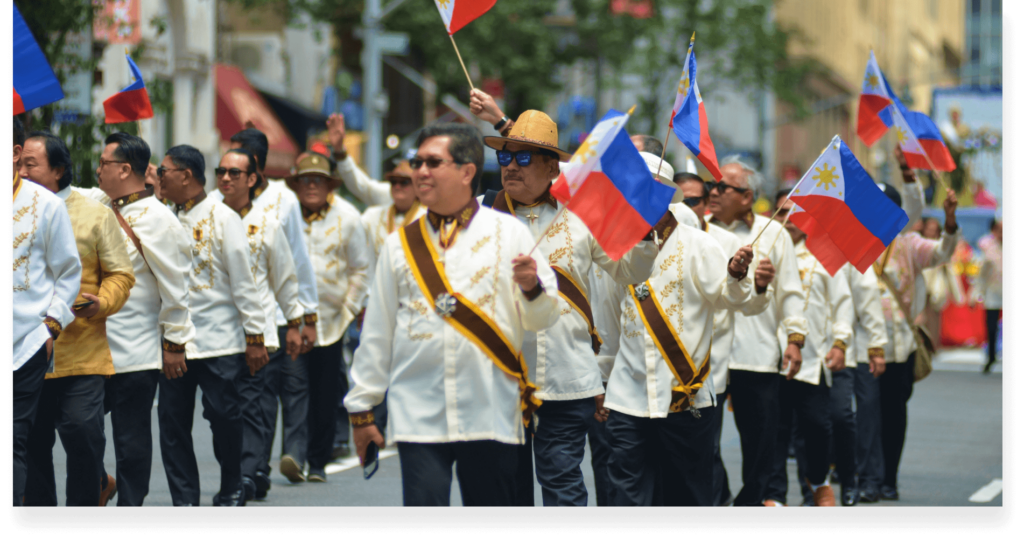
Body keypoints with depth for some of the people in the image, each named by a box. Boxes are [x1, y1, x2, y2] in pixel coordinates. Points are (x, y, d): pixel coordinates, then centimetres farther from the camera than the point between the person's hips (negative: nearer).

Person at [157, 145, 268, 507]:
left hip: (219, 340, -5)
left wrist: (255, 337, -7)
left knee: (224, 417, 0)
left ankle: (231, 491, 19)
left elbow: (243, 280, -4)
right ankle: (184, 500, 7)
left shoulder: (222, 218, -4)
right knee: (172, 422, 1)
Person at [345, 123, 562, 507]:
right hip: (418, 415, 1)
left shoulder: (510, 233, 6)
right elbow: (377, 333, 15)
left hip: (491, 414, -1)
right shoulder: (401, 245, 12)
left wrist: (531, 287, -18)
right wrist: (361, 407, 14)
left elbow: (544, 318, 4)